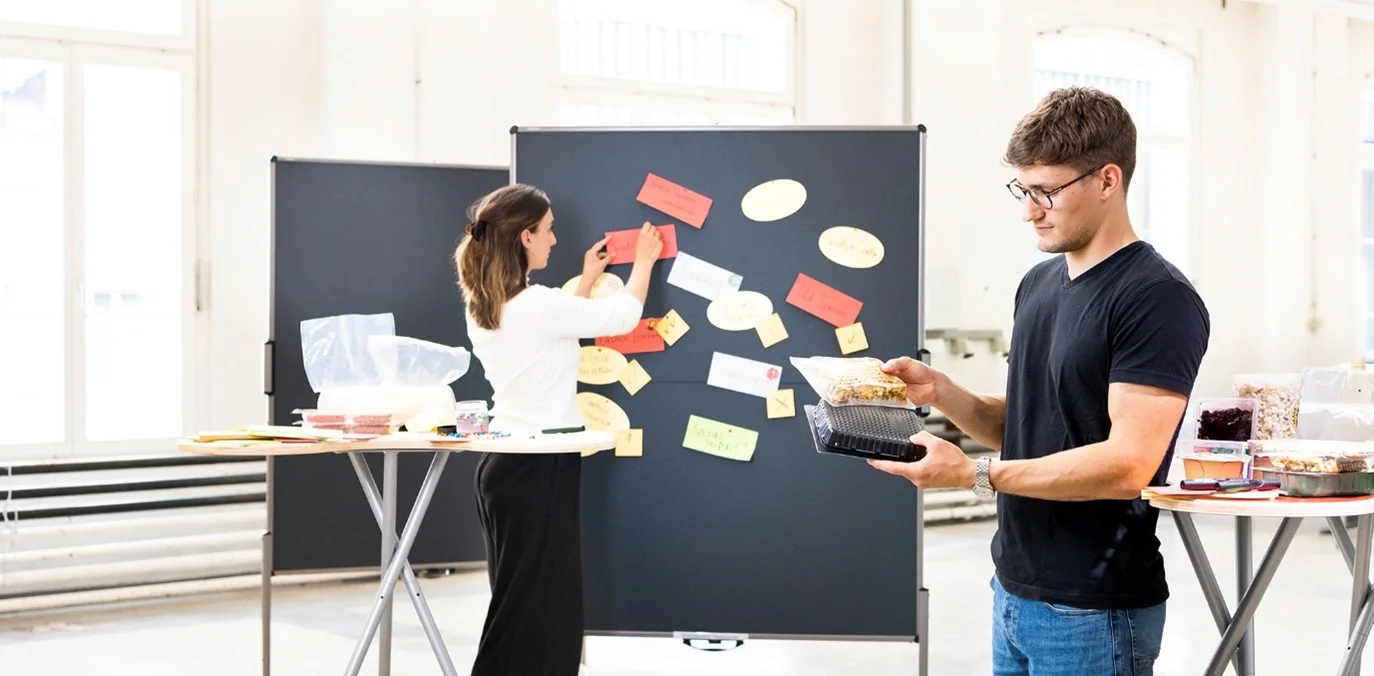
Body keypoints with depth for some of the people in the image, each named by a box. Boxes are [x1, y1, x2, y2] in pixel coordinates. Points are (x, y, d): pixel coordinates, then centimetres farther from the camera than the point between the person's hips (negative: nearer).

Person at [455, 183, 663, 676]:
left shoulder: (481, 306, 7)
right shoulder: (537, 304, -19)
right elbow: (624, 315, -5)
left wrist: (588, 279, 30)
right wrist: (644, 261, 12)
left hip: (506, 459, 9)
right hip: (539, 466, -9)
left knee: (519, 598, 15)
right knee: (538, 601, -2)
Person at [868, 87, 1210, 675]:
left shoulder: (1158, 300, -15)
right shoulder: (1038, 284, 11)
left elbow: (1127, 463, -23)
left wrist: (973, 474, -24)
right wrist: (940, 393, -1)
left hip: (1095, 612, -7)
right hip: (1015, 591, 7)